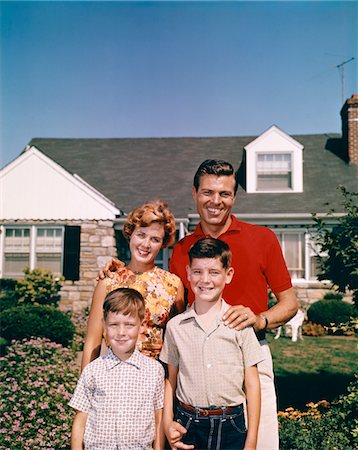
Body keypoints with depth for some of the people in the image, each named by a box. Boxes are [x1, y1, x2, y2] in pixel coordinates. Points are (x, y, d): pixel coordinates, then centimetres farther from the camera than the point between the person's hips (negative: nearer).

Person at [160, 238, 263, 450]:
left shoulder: (239, 323, -4)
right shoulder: (176, 326, 1)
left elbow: (252, 384, -1)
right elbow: (171, 380, 10)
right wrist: (168, 424, 0)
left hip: (231, 426, -1)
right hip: (188, 425, 1)